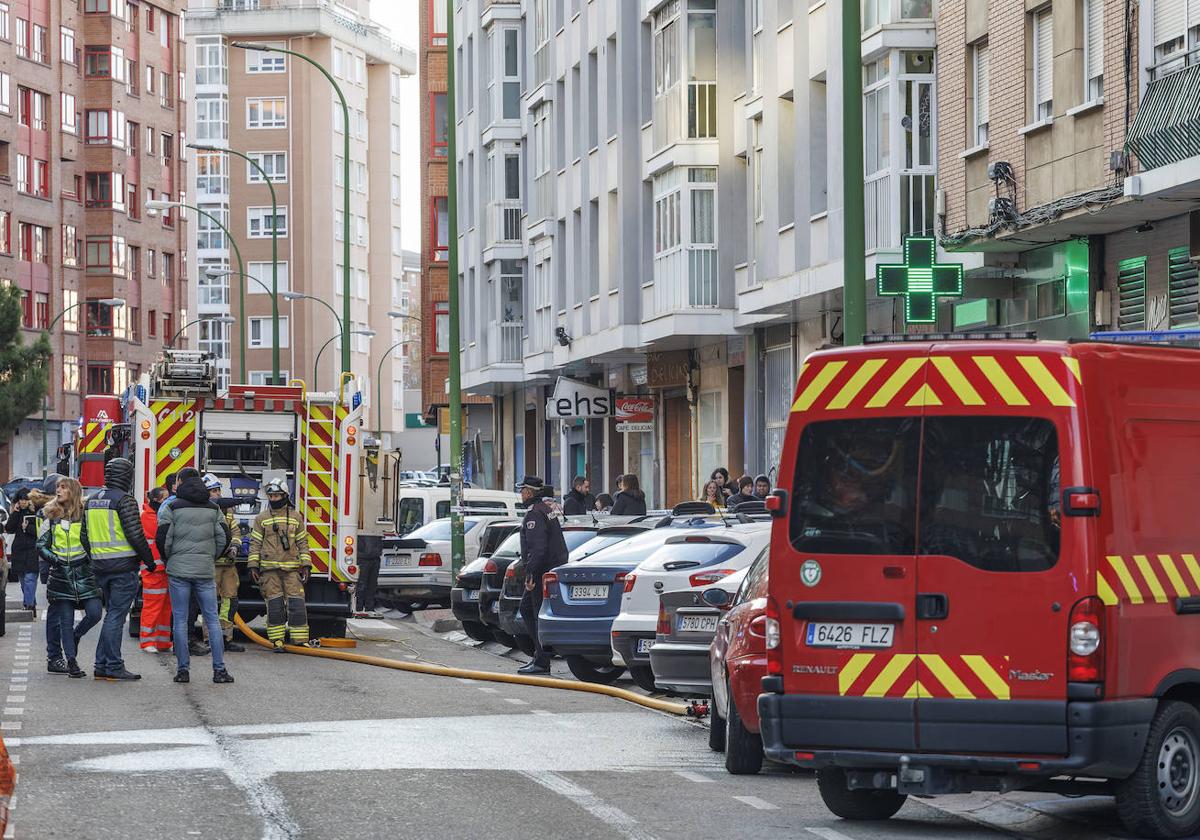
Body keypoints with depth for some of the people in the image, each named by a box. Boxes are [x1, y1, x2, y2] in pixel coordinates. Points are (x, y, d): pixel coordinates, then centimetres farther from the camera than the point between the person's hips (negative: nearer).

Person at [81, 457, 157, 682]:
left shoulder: (92, 501, 12)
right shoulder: (124, 500, -12)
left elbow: (84, 535, 16)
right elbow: (135, 534, -16)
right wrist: (149, 560, -5)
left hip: (100, 567, 7)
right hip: (123, 566, -7)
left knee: (112, 613, 16)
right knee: (116, 616, -6)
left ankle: (102, 665, 14)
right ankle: (113, 667, -6)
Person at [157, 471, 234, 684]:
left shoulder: (173, 508, -1)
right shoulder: (213, 509, 7)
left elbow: (163, 538, -6)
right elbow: (224, 537, 4)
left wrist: (169, 559, 11)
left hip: (179, 571, -2)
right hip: (206, 571, 2)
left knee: (179, 621, 3)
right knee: (212, 620, 6)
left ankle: (183, 669, 1)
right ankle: (219, 670, 1)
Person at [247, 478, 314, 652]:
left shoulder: (296, 517, 10)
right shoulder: (261, 518, 8)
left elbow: (302, 542, 11)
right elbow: (255, 543, 7)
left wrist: (305, 565, 4)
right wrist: (253, 565, -1)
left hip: (292, 569, 0)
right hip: (269, 569, 0)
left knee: (296, 603, -5)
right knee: (274, 605, -1)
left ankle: (300, 639, -1)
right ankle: (277, 640, 4)